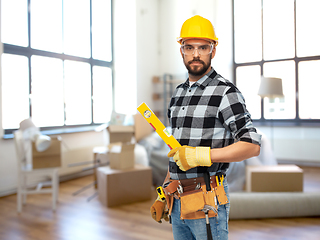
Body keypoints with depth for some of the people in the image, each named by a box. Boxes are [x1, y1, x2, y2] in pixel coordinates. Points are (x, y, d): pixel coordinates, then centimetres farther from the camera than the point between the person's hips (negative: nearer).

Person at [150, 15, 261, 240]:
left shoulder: (226, 92, -9)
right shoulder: (178, 93, 12)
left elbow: (252, 145, -15)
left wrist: (201, 155, -22)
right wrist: (164, 194, 15)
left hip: (207, 203, -6)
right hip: (177, 202, 7)